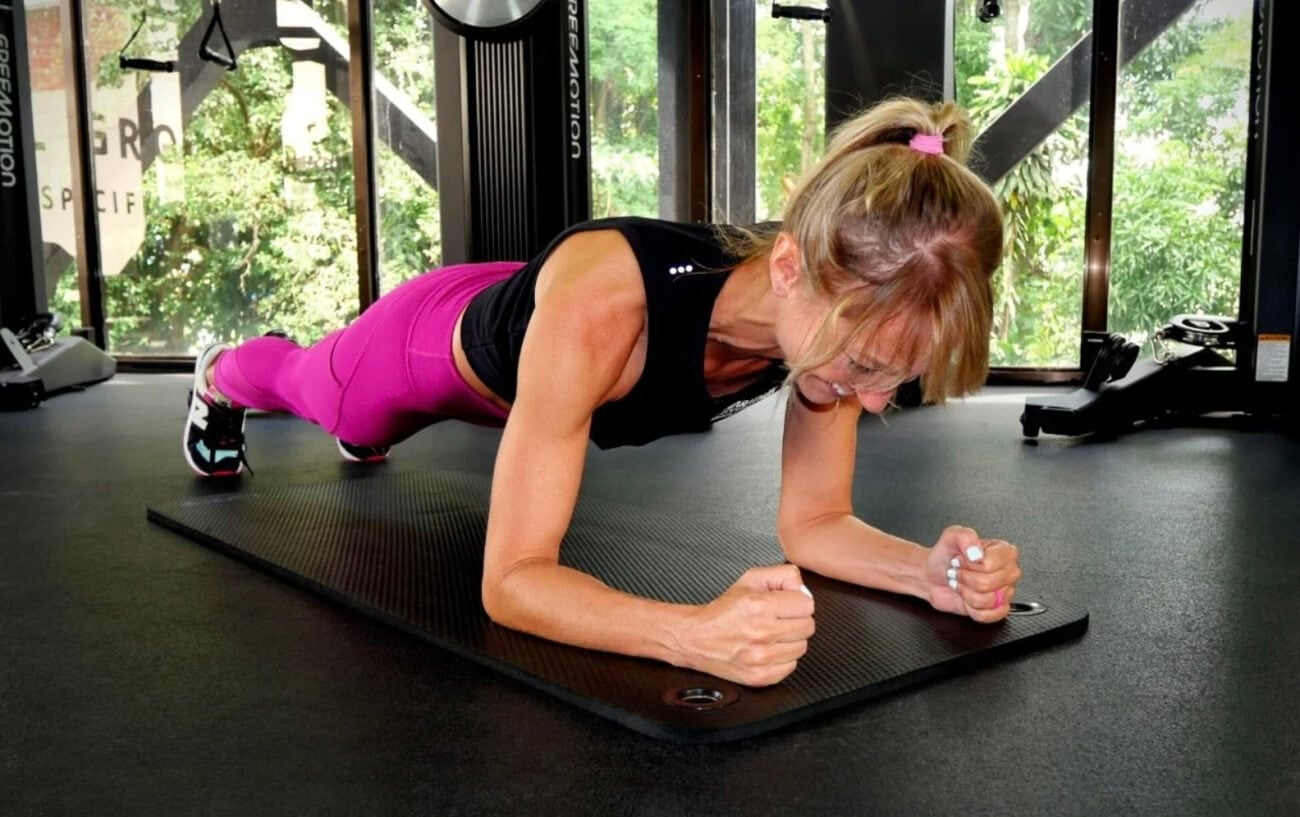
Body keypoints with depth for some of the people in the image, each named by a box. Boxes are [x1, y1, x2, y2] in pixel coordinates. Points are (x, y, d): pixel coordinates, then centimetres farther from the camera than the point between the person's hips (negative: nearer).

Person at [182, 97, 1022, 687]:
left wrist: (930, 570, -43)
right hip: (433, 342, -4)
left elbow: (814, 521, -23)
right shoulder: (598, 303, -51)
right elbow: (511, 579, -48)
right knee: (308, 382, 34)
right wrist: (696, 633, -65)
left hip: (532, 339, 4)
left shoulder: (842, 306, -34)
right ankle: (221, 376, 69)